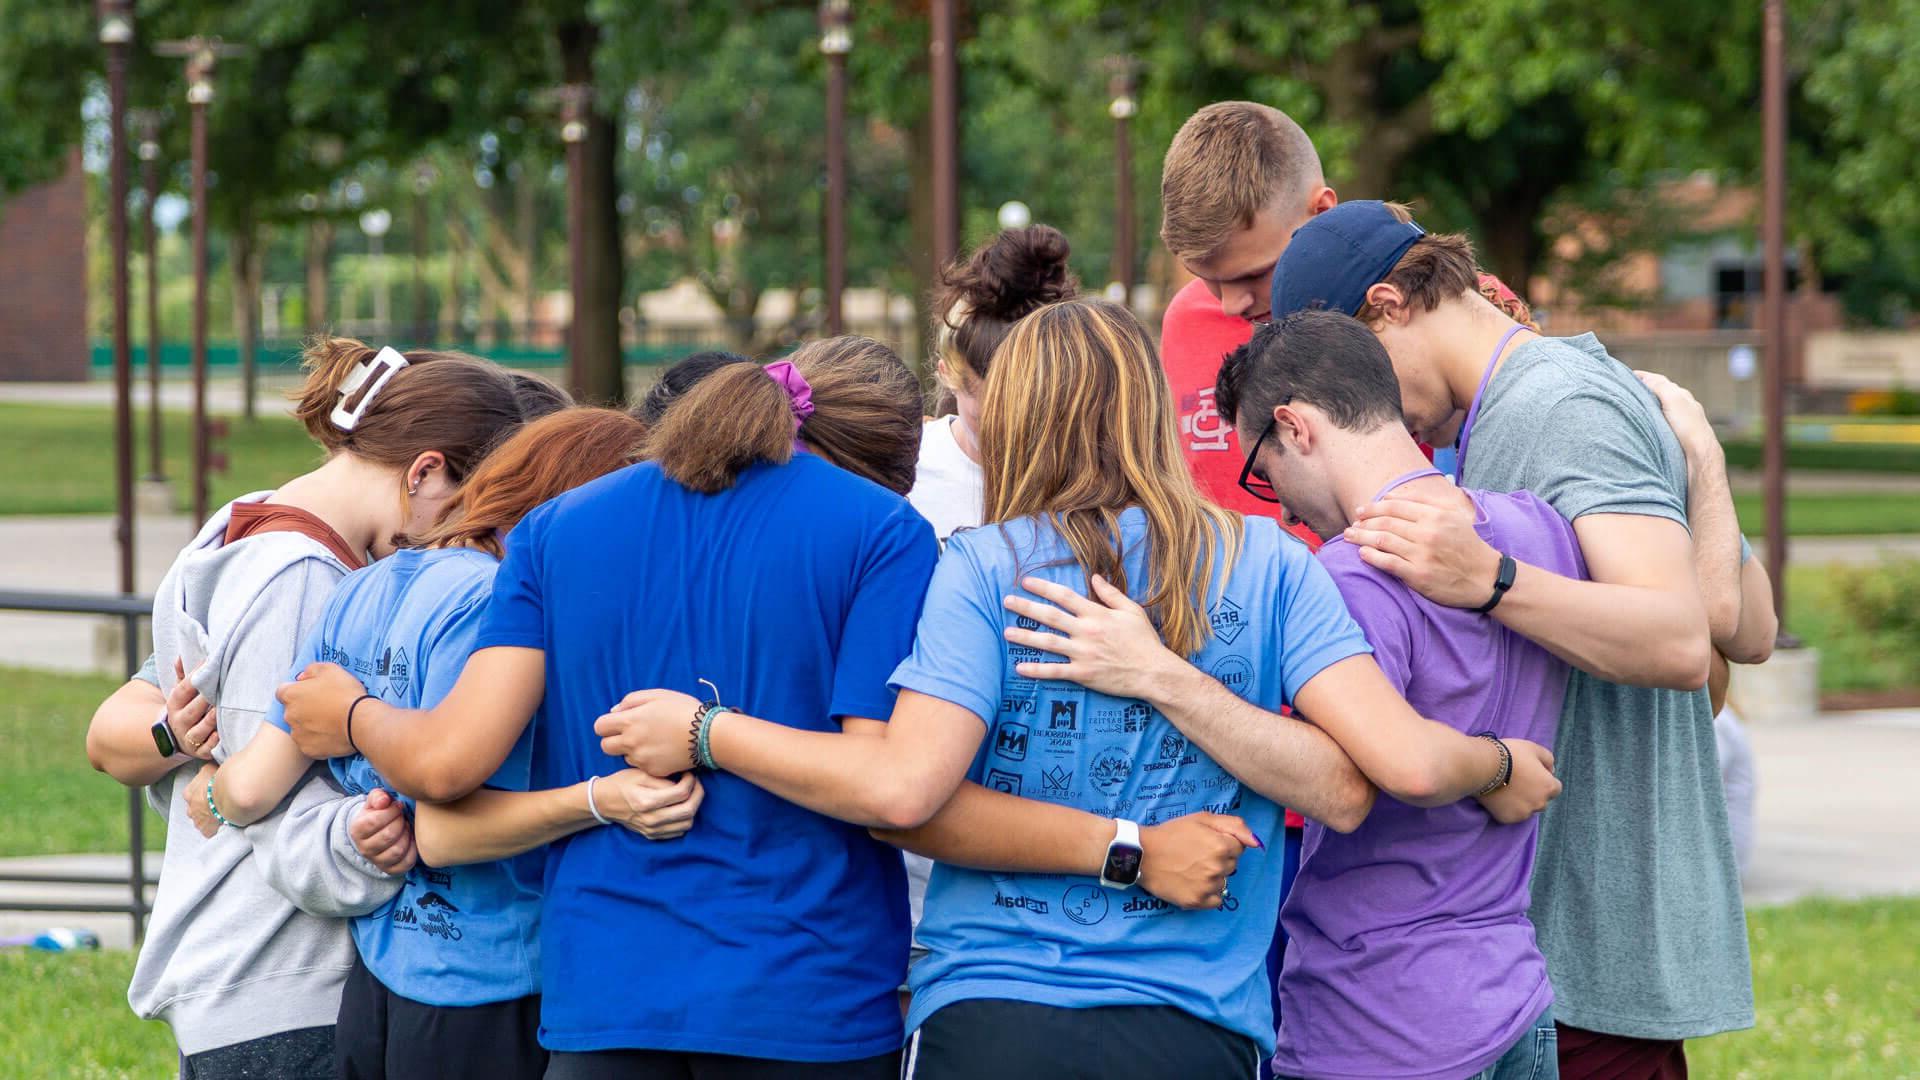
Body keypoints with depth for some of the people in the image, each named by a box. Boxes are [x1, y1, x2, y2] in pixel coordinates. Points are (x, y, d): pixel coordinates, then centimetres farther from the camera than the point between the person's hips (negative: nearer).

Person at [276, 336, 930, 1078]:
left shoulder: (561, 525, 9)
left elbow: (449, 759, 0)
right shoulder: (885, 532, -2)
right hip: (809, 997, -3)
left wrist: (352, 717, 20)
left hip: (603, 987, 3)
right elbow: (885, 787, -12)